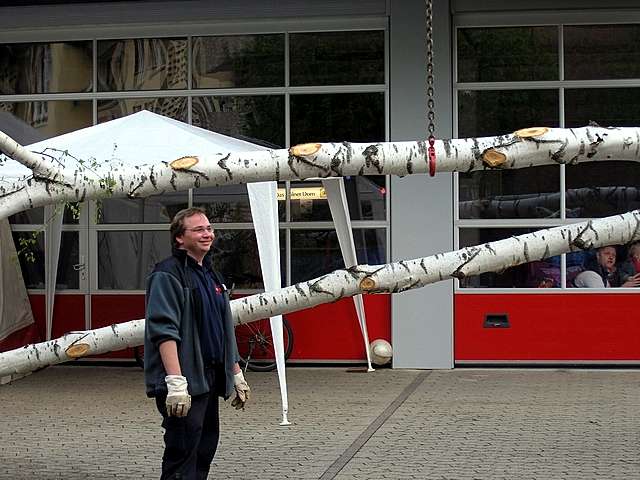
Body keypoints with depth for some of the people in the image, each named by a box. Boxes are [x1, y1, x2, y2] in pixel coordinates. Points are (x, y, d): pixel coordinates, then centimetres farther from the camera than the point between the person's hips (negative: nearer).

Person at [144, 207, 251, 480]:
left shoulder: (210, 275, 20)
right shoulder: (168, 274, -9)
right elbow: (163, 331, -20)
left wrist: (237, 375, 23)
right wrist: (176, 382, -28)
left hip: (210, 381, 9)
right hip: (185, 384, -9)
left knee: (205, 450, 11)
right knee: (182, 458, -10)